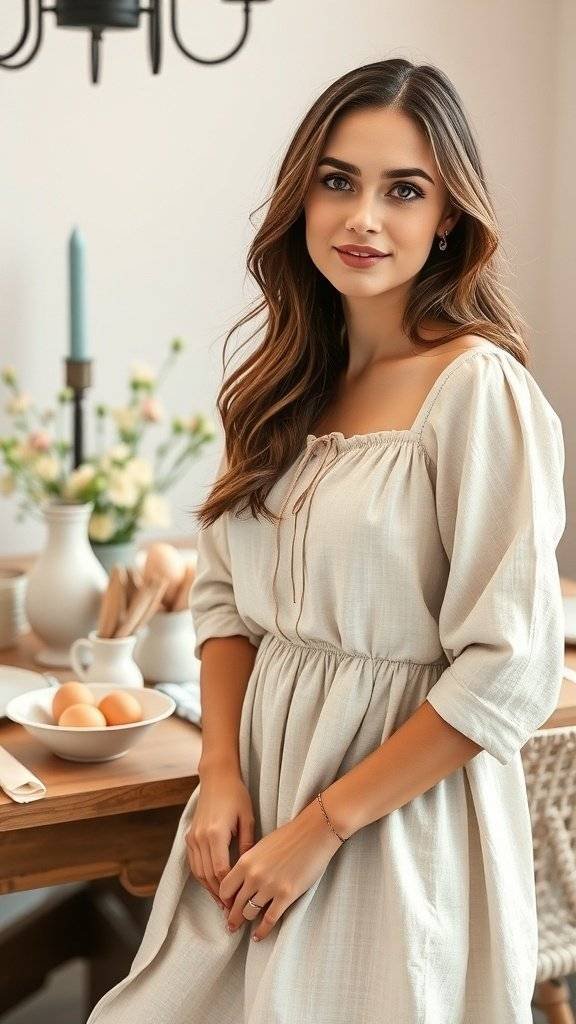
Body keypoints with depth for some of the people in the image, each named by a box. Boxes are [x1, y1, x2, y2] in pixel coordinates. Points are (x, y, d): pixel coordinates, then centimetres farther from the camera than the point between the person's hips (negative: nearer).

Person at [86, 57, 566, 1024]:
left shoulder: (479, 388, -15)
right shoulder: (288, 383, 5)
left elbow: (511, 670, -18)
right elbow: (225, 598, 9)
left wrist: (322, 826, -15)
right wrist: (222, 777, -6)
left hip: (401, 815, -6)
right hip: (254, 808, 6)